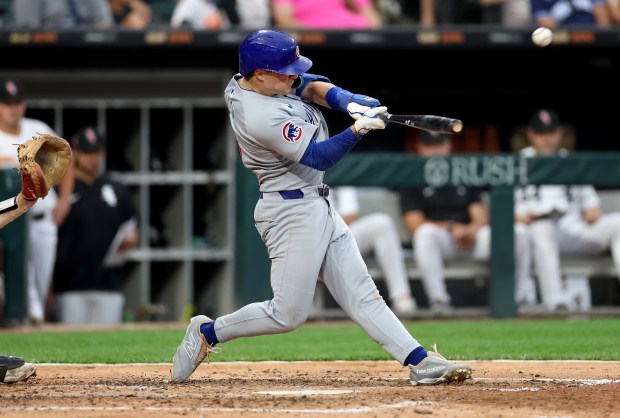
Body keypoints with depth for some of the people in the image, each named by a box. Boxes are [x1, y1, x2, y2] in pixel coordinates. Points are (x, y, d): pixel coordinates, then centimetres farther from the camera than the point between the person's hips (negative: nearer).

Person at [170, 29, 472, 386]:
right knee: (289, 314, -3)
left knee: (361, 294, 5)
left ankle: (420, 362, 1)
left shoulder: (244, 83, 1)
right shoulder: (264, 118, -26)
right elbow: (317, 157, -23)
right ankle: (207, 333, 15)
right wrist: (356, 131, -36)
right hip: (293, 212, -10)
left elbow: (310, 86, 4)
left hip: (318, 207, 10)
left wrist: (348, 101, -13)